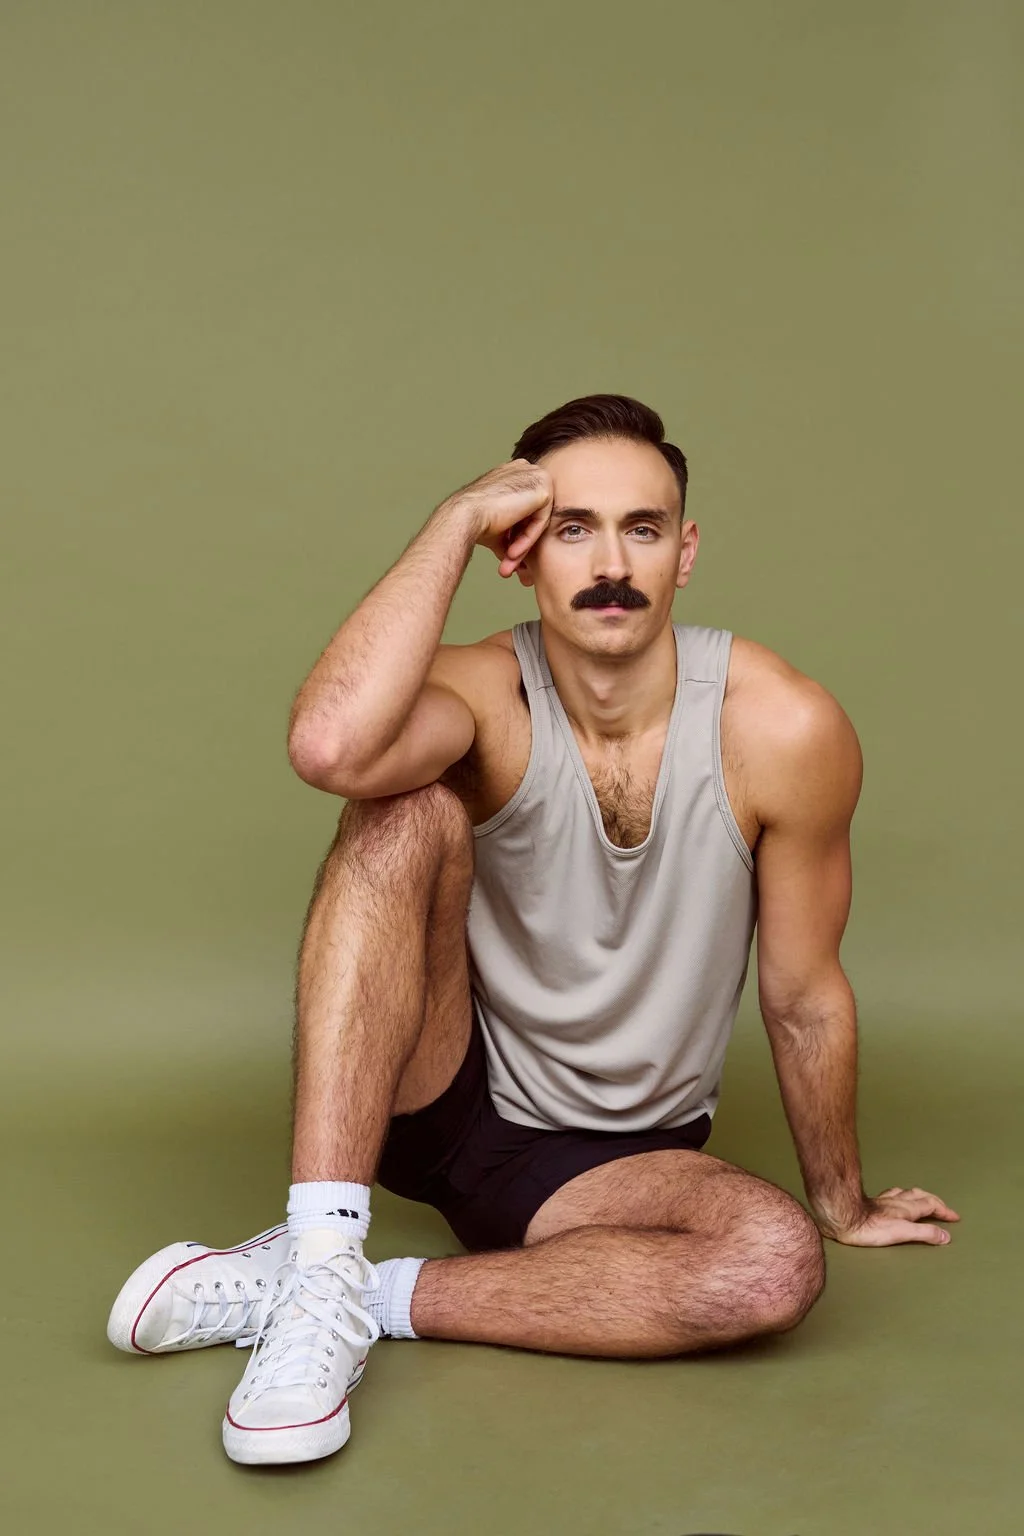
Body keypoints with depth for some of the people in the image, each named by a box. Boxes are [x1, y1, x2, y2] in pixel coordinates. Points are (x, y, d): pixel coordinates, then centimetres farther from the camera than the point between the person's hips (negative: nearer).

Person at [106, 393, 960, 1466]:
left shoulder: (784, 730, -16)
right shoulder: (484, 696, -17)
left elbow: (805, 997, -4)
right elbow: (327, 745, -43)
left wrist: (843, 1205, 8)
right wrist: (457, 521, -31)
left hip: (620, 1157, 1)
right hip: (437, 1099, -1)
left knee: (779, 1263, -31)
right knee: (404, 812, -27)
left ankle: (380, 1295, -21)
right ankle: (323, 1261, -30)